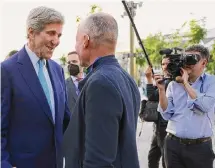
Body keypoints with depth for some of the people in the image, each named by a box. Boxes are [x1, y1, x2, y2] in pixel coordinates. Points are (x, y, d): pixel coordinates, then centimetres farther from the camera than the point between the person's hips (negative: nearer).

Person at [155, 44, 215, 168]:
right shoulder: (174, 84, 5)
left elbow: (205, 106, -19)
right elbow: (167, 114, -1)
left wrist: (186, 83, -13)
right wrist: (161, 89, -13)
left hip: (200, 146, -2)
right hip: (173, 144, 2)